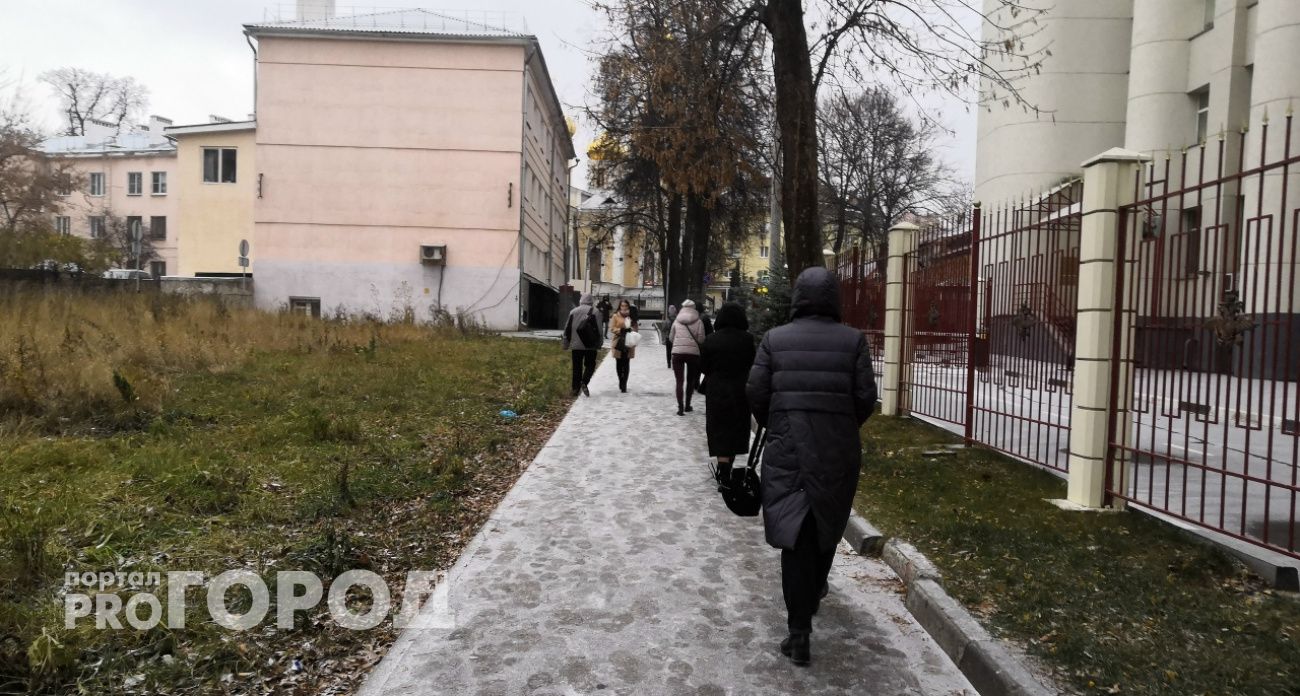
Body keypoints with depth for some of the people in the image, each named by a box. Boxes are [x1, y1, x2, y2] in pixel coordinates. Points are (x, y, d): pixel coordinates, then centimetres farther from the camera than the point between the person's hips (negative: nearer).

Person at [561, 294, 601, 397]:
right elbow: (598, 329, -6)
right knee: (590, 365, 8)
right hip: (590, 345, -3)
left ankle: (575, 388, 8)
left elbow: (567, 329, 9)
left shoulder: (573, 312, 7)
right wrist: (598, 344, 1)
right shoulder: (594, 312, -4)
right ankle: (584, 382, -14)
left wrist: (566, 344, 16)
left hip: (576, 345, 3)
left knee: (577, 367, 9)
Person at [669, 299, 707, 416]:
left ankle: (680, 407, -10)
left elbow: (671, 338, 12)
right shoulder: (698, 322, 1)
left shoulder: (676, 321, 6)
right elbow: (701, 339, -4)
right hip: (693, 352, 0)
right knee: (690, 380, 17)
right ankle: (687, 405, 23)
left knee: (679, 381, 0)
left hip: (677, 352, 0)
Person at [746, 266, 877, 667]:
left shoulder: (775, 338, -1)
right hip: (838, 449, 1)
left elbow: (756, 392, -3)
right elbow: (866, 396, -5)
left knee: (795, 533, 0)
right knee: (827, 524, 22)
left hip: (787, 448, -1)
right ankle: (814, 592, 45)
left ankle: (799, 632, -6)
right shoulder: (852, 340, -2)